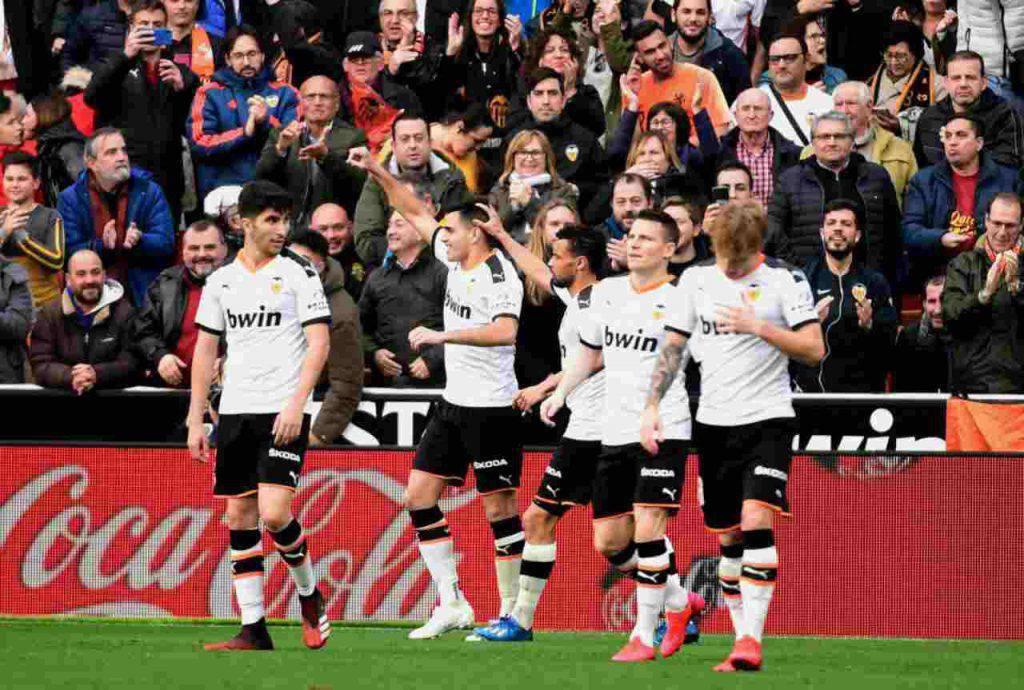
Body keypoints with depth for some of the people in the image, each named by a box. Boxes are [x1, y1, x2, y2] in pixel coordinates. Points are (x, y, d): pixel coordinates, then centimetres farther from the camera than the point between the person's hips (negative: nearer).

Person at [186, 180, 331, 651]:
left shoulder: (299, 273, -1)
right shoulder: (221, 281, 11)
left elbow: (319, 343, -6)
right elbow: (205, 351, 15)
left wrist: (296, 404, -17)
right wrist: (195, 420, 10)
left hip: (284, 412, -5)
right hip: (235, 411, 5)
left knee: (274, 512, -16)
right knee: (239, 517, 2)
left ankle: (309, 595, 10)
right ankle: (253, 630, 6)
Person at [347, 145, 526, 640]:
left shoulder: (499, 276, -17)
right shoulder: (456, 258, 8)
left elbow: (505, 331, -34)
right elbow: (416, 213, 21)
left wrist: (442, 336, -33)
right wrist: (377, 172, 14)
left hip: (492, 408, -9)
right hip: (454, 403, 9)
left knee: (499, 507, -5)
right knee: (419, 494, 6)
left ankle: (513, 613, 3)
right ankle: (452, 604, 9)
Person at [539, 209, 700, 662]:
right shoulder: (606, 292, 11)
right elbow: (590, 351, 26)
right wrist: (560, 393, 16)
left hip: (663, 431, -6)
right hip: (614, 432, 6)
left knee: (647, 528, -17)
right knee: (611, 540, 6)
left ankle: (643, 635, -8)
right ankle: (678, 602, 27)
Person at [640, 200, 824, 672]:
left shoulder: (785, 280, -4)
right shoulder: (697, 280, 7)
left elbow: (814, 350, -8)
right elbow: (671, 348, 11)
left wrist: (757, 327, -18)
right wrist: (652, 407, 1)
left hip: (767, 419, -4)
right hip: (714, 421, 4)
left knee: (756, 520, -20)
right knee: (728, 536, 7)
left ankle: (752, 638, -22)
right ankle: (742, 639, 15)